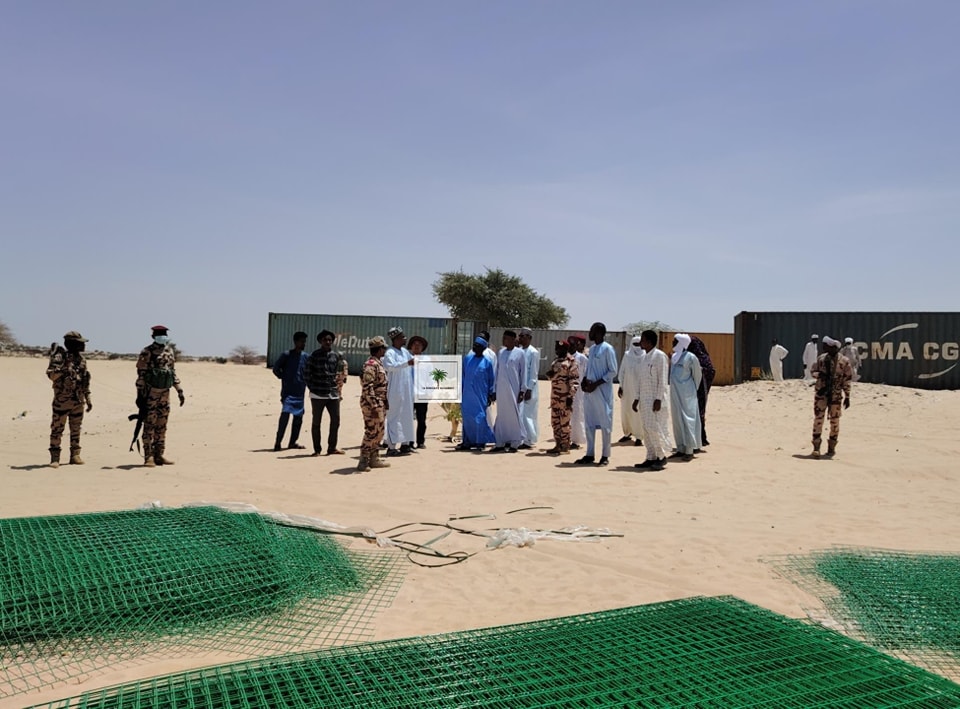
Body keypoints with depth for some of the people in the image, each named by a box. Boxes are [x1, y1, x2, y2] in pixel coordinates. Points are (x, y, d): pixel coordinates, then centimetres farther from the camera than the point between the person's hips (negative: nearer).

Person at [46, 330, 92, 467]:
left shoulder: (81, 359, 12)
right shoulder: (61, 357, -7)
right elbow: (51, 375, -17)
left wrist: (89, 399, 16)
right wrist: (62, 370, -35)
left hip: (78, 400, 6)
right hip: (62, 400, -6)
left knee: (76, 429, 9)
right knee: (57, 428, -3)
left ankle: (75, 456, 16)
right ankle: (55, 458, 0)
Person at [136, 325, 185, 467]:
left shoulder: (170, 351, 11)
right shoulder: (147, 352, -7)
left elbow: (173, 372, 18)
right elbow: (141, 375, -8)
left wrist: (180, 391, 15)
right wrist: (139, 394, -12)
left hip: (165, 394, 6)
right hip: (151, 394, -6)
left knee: (162, 426, 9)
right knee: (149, 426, -3)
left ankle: (159, 455, 15)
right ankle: (148, 457, 1)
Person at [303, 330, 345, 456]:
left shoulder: (337, 355, 6)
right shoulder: (314, 355, -4)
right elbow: (306, 372, -2)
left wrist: (338, 387, 9)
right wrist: (312, 387, -5)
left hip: (333, 393, 4)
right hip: (317, 394, -3)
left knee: (335, 420, 4)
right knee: (316, 422, 5)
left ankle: (332, 447, 15)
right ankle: (317, 449, 13)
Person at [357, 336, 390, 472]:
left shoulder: (378, 363, 15)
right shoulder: (371, 365, -17)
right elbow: (367, 387, -23)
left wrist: (384, 404, 22)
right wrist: (374, 406, -26)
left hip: (380, 404, 10)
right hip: (372, 404, -10)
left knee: (379, 432, 15)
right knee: (371, 432, -7)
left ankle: (374, 459, 23)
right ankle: (363, 462, -2)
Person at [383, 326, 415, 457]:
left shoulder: (405, 351, 13)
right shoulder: (390, 352, -12)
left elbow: (414, 361, 30)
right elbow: (389, 366, -30)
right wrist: (407, 363, -35)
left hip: (407, 391, 8)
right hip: (395, 391, -8)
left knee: (407, 416, 12)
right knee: (394, 417, -5)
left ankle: (405, 444, 20)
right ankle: (391, 447, -3)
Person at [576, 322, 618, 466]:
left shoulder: (607, 349, -8)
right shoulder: (592, 349, 15)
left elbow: (613, 371, -11)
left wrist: (596, 384, -16)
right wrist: (584, 380, 1)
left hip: (602, 391, -8)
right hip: (589, 391, 8)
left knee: (605, 423, 0)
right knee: (589, 423, 9)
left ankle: (605, 455, 7)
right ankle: (590, 454, 16)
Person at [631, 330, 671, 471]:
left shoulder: (660, 356, -9)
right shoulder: (644, 357, 15)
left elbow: (662, 380, -13)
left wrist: (658, 399, -18)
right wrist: (636, 399, 14)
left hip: (655, 400, -8)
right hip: (644, 400, 8)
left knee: (655, 428, -8)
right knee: (647, 430, 9)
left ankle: (661, 456, 4)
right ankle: (651, 458, 14)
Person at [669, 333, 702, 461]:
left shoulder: (690, 357, -9)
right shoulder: (674, 356, 11)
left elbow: (698, 375, 0)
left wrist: (693, 390, 9)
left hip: (686, 396, -7)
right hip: (675, 394, 7)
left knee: (687, 420, -6)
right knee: (677, 421, 9)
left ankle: (689, 451, -4)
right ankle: (681, 449, 15)